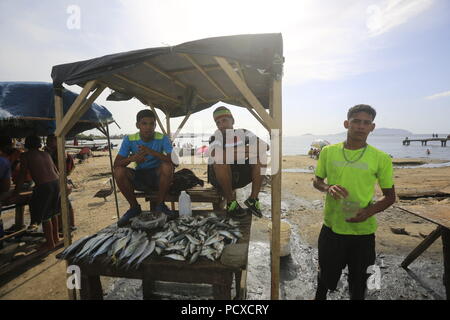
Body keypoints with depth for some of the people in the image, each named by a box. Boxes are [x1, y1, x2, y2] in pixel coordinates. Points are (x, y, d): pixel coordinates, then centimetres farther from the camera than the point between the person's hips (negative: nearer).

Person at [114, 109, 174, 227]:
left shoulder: (162, 138, -14)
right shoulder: (129, 140, -10)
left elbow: (173, 160, -26)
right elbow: (116, 163, -14)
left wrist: (152, 152, -39)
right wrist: (132, 158, -35)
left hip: (157, 176, -1)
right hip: (139, 176, 2)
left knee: (167, 166, -33)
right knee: (119, 172, -25)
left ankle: (160, 204, -9)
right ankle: (134, 207, -2)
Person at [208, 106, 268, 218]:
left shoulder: (242, 133, 0)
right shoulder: (216, 137, -10)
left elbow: (265, 146, -13)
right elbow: (214, 153, -34)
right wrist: (235, 153, -43)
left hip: (241, 175, 4)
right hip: (219, 178, -3)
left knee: (261, 155, -16)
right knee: (221, 160, -34)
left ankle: (253, 199, -12)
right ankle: (231, 203, -20)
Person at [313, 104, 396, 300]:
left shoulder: (381, 158, -7)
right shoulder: (328, 151, -3)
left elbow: (390, 197, 1)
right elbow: (317, 181, 8)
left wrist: (369, 211, -18)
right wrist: (328, 188, -15)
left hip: (363, 232, -1)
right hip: (331, 227, 1)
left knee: (358, 281, 18)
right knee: (326, 274, 21)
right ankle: (319, 297, 50)